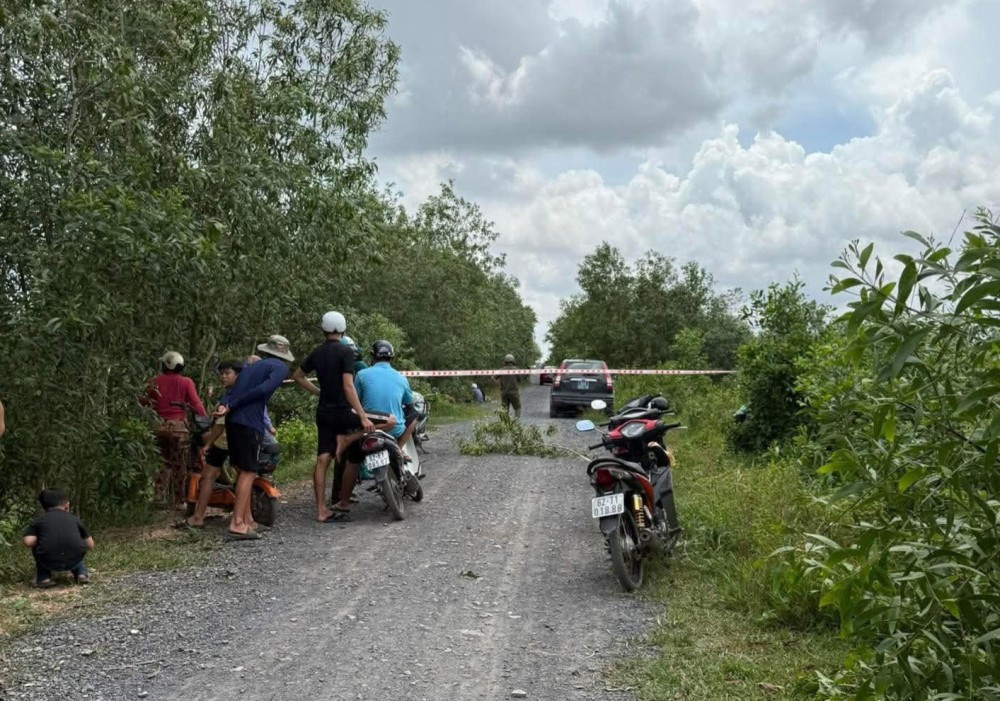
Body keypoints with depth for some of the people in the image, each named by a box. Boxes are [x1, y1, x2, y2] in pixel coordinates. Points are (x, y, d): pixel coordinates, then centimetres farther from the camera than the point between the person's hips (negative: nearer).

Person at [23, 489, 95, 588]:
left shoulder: (38, 521, 15)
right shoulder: (74, 519, 18)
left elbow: (28, 542, -1)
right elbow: (90, 545, 18)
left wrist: (42, 541, 21)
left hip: (49, 563, -2)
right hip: (73, 561, 2)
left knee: (37, 549, 30)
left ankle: (44, 578, 18)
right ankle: (81, 574, 19)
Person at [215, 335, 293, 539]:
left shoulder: (251, 366, 26)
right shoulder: (280, 367, 5)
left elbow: (234, 391, 11)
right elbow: (264, 389, -12)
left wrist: (224, 405, -5)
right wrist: (232, 406, -12)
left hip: (233, 421, 7)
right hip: (250, 423, -7)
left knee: (242, 471, 15)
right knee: (248, 472, -5)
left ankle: (247, 519, 20)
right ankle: (237, 524, -9)